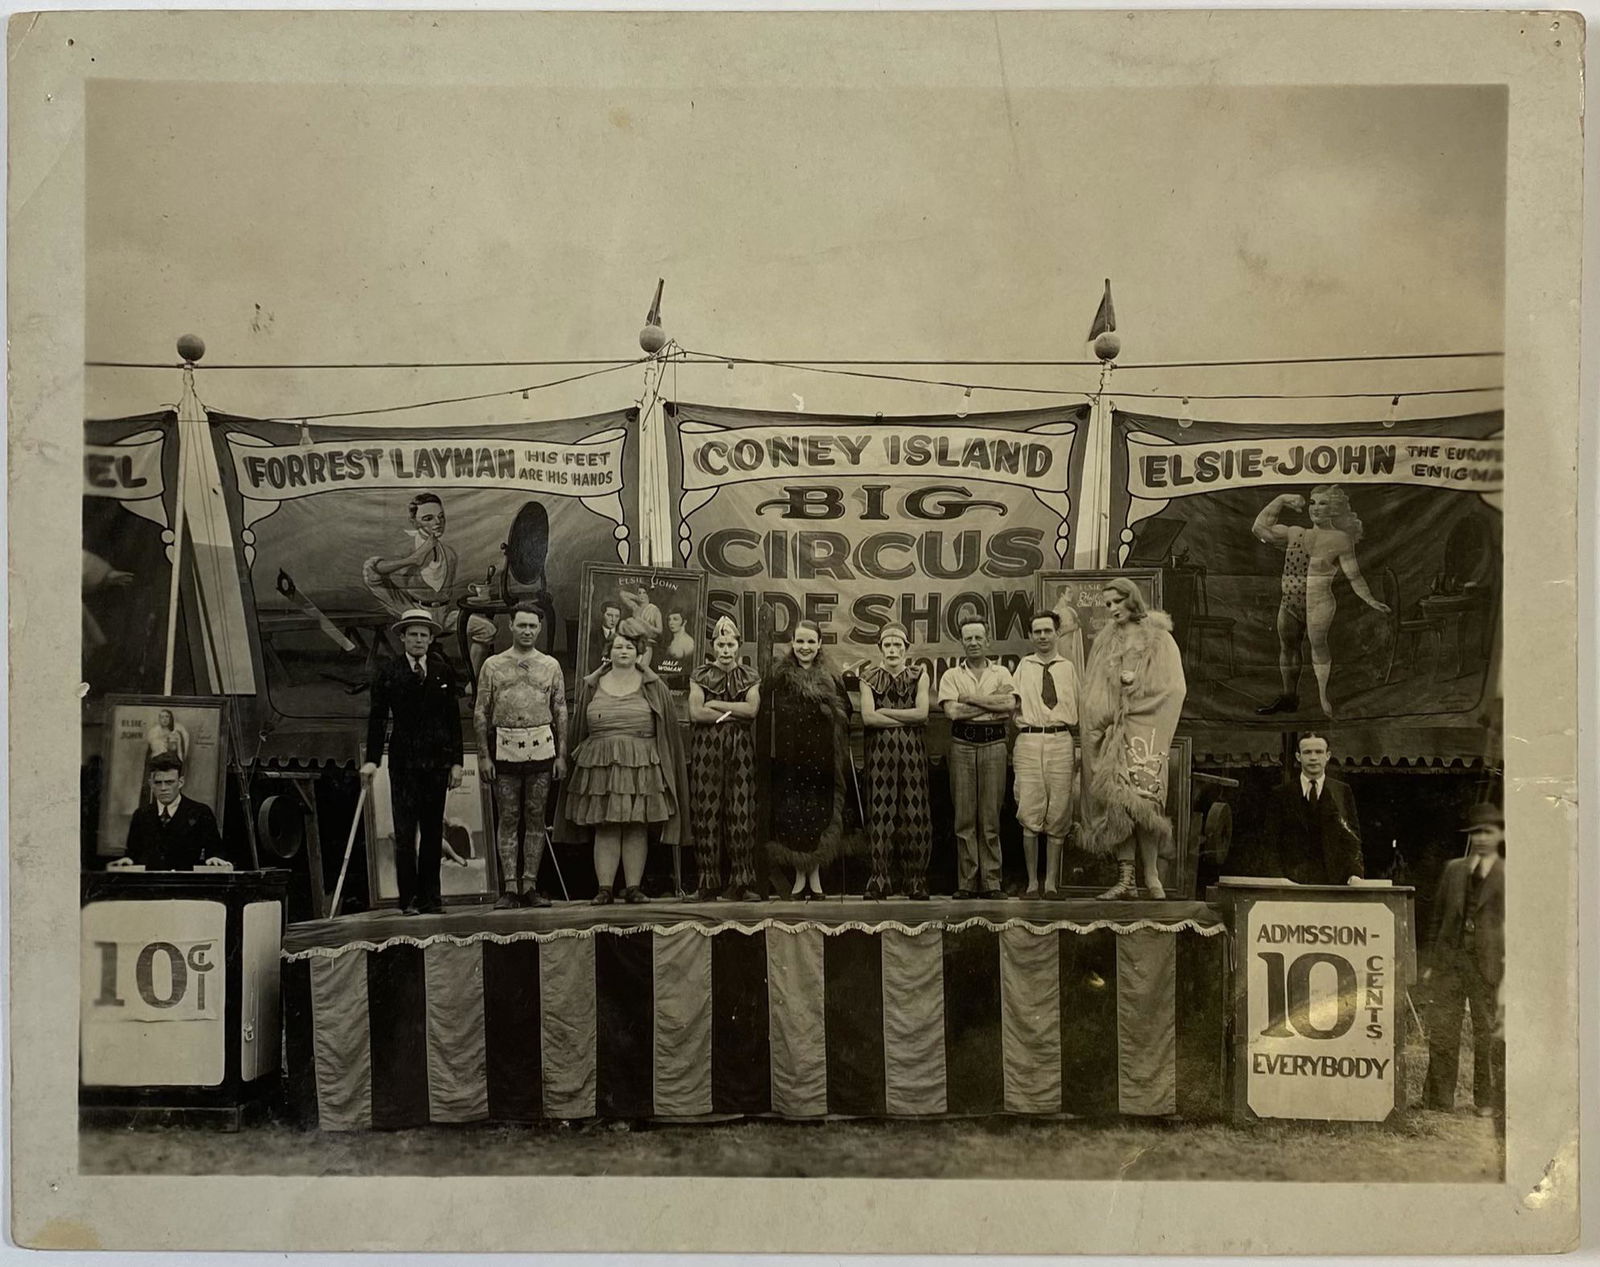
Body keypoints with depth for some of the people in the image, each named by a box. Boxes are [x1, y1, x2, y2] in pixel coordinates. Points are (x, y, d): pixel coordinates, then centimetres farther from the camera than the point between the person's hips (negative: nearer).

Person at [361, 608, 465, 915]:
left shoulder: (444, 673, 8)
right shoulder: (387, 673, 3)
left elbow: (453, 720, 9)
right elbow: (377, 718, 2)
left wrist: (456, 761, 4)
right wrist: (372, 759, -7)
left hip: (437, 760, 2)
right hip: (403, 760, -2)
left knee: (432, 831, 6)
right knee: (405, 831, -4)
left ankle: (430, 895, 13)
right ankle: (408, 897, 1)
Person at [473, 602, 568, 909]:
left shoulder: (550, 666, 8)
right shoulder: (493, 665, 5)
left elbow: (560, 712, 9)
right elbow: (481, 712, 5)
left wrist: (561, 755, 3)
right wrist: (484, 755, -2)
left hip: (541, 748, 1)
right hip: (505, 748, -1)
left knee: (536, 819, 4)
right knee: (507, 819, 1)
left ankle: (530, 886, 10)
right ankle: (509, 888, 5)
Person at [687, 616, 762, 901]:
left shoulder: (749, 677, 13)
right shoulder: (700, 676, 10)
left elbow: (752, 709, -5)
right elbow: (696, 712, -4)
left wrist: (715, 705, -6)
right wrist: (733, 713, -6)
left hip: (739, 748, 1)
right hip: (706, 746, -1)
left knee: (740, 811, -4)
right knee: (707, 810, -4)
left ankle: (740, 883, -2)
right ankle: (708, 884, -1)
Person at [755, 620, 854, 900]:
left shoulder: (830, 678, 9)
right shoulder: (778, 675, 3)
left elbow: (844, 716, 8)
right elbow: (766, 718, -3)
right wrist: (770, 751, -12)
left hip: (821, 757, 1)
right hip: (789, 757, -1)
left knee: (819, 812, 2)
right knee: (792, 813, 0)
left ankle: (815, 878, 12)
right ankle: (800, 877, 11)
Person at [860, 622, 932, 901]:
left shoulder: (919, 676, 9)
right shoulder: (869, 678, 8)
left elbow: (922, 712, -5)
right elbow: (868, 717, -5)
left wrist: (885, 712, -6)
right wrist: (906, 719, -6)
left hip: (912, 751, 0)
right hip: (880, 750, 0)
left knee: (913, 811, -2)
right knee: (881, 811, -2)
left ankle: (915, 880, 4)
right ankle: (882, 879, 3)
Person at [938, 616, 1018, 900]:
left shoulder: (1001, 673, 12)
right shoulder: (952, 675, 9)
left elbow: (1010, 705, -7)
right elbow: (952, 711, -7)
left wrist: (970, 698, -8)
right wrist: (992, 702, -5)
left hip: (993, 745, 0)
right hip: (962, 746, 0)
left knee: (990, 817, 2)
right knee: (964, 818, 1)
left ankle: (991, 882, 6)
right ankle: (966, 883, 6)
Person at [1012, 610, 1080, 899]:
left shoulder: (1069, 667, 11)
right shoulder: (1023, 667, 10)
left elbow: (1079, 711, 12)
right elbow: (1012, 704, 6)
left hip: (1061, 742, 1)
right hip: (1028, 742, 0)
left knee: (1059, 816, 3)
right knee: (1029, 816, -1)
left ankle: (1052, 882, 11)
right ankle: (1032, 882, 7)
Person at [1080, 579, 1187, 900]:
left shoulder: (1158, 639, 3)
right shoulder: (1104, 642, 16)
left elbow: (1173, 687, -3)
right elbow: (1091, 693, 15)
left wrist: (1136, 687, -10)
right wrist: (1105, 712, -1)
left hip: (1144, 729, -4)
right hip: (1109, 730, 4)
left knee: (1138, 800, -14)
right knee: (1115, 803, -2)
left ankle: (1151, 876, -6)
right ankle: (1125, 879, 1)